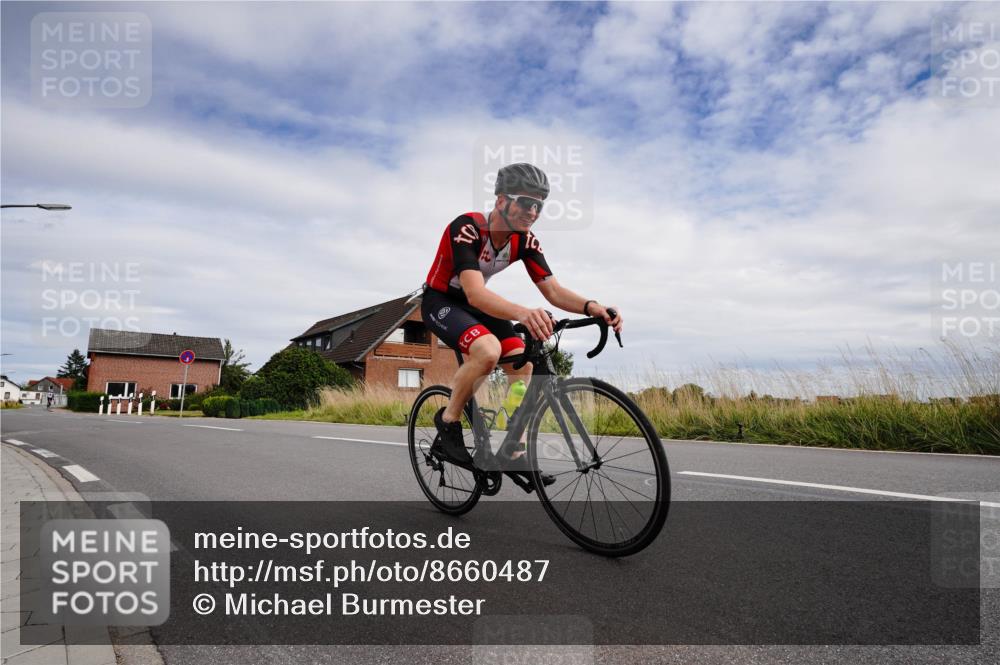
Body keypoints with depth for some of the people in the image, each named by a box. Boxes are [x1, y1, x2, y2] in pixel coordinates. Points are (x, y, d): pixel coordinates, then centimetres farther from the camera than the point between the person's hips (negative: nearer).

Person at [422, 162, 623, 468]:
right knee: (487, 349, -33)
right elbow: (474, 293, -44)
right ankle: (448, 420, -9)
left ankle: (515, 452, 0)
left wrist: (591, 307, -36)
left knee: (522, 362, -10)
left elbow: (553, 290, -15)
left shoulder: (525, 240, -11)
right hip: (441, 301, -6)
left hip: (477, 303, 7)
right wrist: (523, 313, -62)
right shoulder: (467, 227, -31)